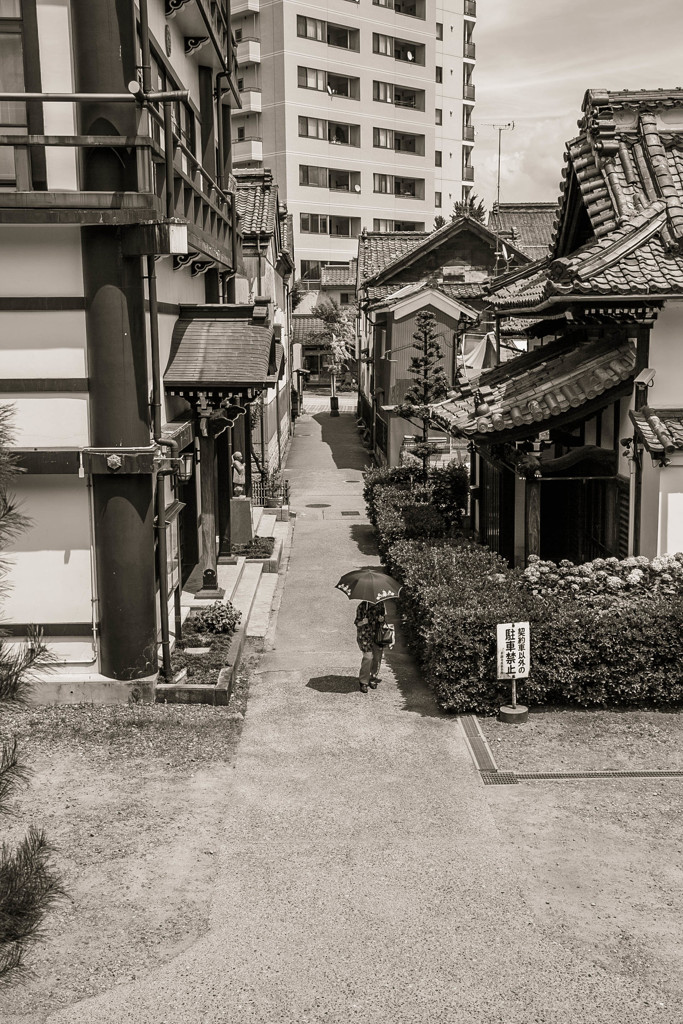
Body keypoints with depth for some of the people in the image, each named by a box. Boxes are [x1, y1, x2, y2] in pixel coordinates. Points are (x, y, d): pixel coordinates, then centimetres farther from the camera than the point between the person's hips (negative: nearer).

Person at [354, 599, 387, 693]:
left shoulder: (381, 604, 0)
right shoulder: (362, 606, -9)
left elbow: (385, 615, 14)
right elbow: (357, 622, -4)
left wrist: (382, 618, -9)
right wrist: (362, 622, -26)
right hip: (365, 635, -4)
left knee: (378, 657, 5)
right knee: (368, 657, -14)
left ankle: (373, 678, 26)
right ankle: (363, 683, -3)